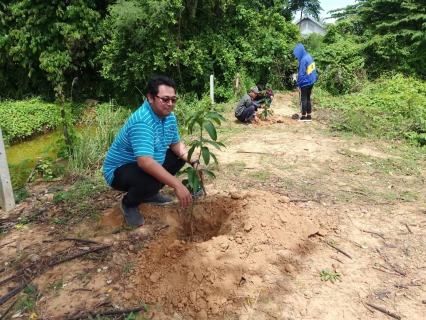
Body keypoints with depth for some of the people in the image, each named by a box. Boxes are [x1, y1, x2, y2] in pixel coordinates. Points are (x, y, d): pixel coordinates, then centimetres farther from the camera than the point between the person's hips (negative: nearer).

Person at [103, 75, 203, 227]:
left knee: (180, 157, 9)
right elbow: (145, 162, -44)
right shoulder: (142, 121, -33)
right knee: (150, 181, -37)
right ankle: (129, 204, 0)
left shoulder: (169, 116, -4)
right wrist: (177, 185, -45)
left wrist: (194, 162, -10)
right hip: (119, 170, -9)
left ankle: (149, 194, 19)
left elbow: (176, 144, 7)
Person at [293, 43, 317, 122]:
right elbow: (313, 70, 13)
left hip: (305, 83, -8)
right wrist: (313, 79, 18)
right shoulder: (309, 57, 8)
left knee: (303, 99, 1)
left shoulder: (303, 60, -19)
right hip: (311, 82, 8)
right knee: (308, 98, 13)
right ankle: (308, 116, 16)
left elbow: (301, 74, -18)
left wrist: (298, 85, -12)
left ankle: (304, 117, 5)